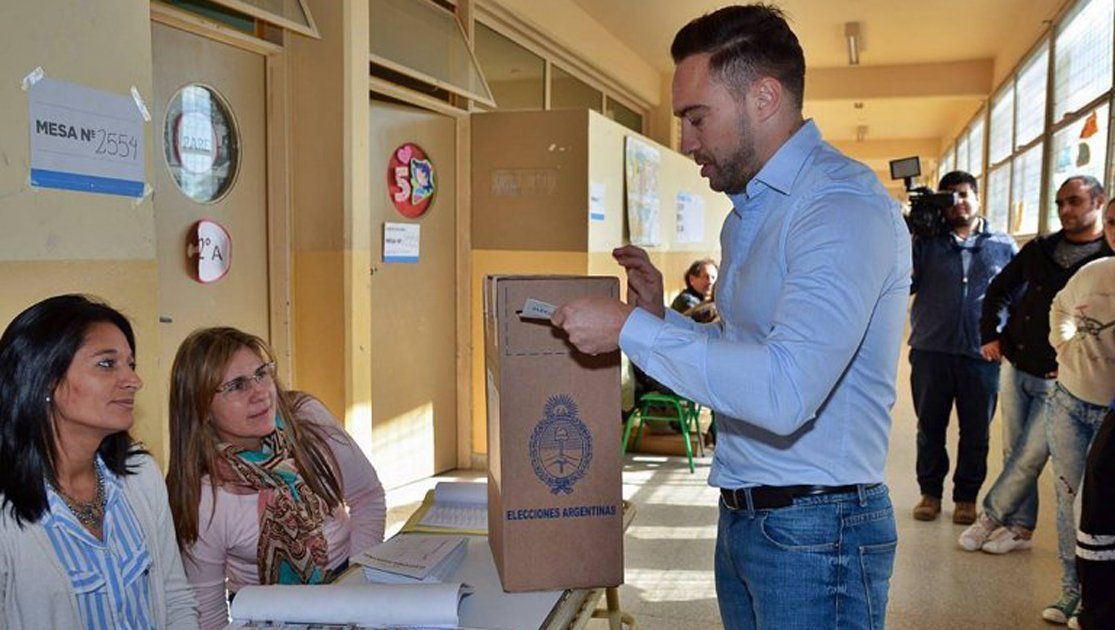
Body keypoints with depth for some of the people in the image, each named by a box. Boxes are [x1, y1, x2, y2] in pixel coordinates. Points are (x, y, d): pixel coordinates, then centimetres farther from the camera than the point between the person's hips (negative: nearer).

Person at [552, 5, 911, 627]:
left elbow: (784, 391, -31)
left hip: (816, 532, -8)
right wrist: (662, 316, 3)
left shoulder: (844, 204, -19)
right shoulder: (749, 212, 13)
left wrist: (632, 328, -24)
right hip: (742, 519, 8)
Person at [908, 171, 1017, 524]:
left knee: (976, 432, 10)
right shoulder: (926, 241, 4)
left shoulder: (1003, 246, 7)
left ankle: (966, 497, 26)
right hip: (931, 350, 0)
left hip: (982, 354, 1)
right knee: (930, 428, 11)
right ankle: (930, 492, 26)